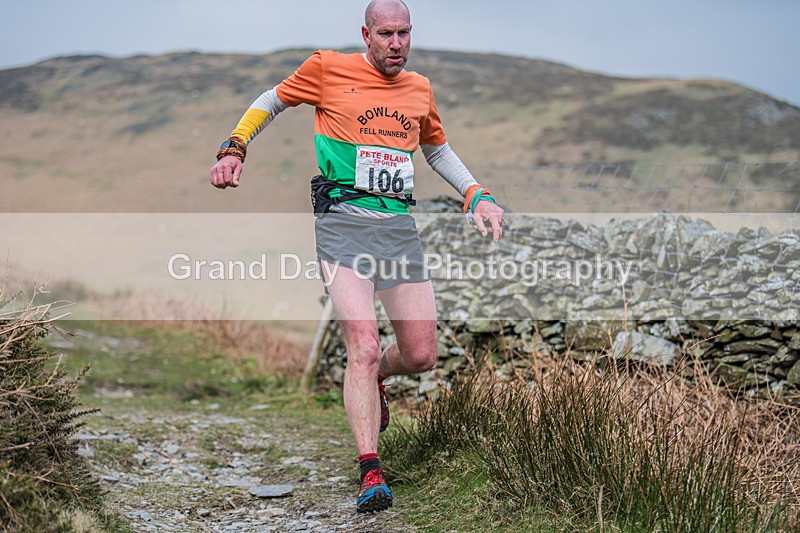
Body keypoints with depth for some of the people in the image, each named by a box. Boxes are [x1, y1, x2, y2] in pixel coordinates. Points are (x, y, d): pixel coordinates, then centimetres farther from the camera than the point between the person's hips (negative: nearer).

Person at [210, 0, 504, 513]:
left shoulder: (420, 88, 17)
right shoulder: (329, 68, 5)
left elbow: (438, 149, 32)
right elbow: (270, 102, 17)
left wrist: (478, 196, 20)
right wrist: (234, 149, 3)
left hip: (400, 225, 5)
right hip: (343, 220, -4)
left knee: (421, 357, 1)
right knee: (364, 346, -18)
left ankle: (372, 379, 37)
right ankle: (371, 475, -13)